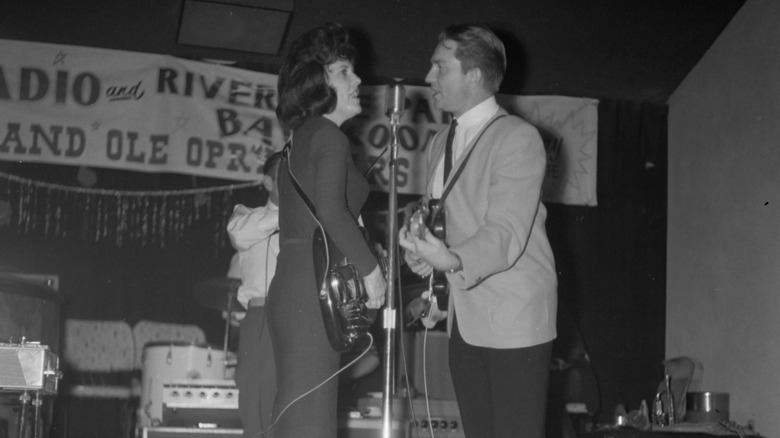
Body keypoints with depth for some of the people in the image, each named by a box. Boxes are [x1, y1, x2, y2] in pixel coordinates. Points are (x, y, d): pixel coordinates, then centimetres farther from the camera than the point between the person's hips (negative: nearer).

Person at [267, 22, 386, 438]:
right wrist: (371, 269, -13)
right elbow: (332, 211, -21)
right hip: (314, 294, -9)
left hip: (288, 290, 9)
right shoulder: (330, 138, -8)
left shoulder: (299, 139, 20)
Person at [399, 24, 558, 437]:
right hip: (464, 320, 7)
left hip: (514, 320, -7)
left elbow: (506, 234, -19)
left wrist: (454, 262, -37)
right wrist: (421, 249, -7)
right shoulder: (439, 143, 14)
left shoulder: (518, 138, -11)